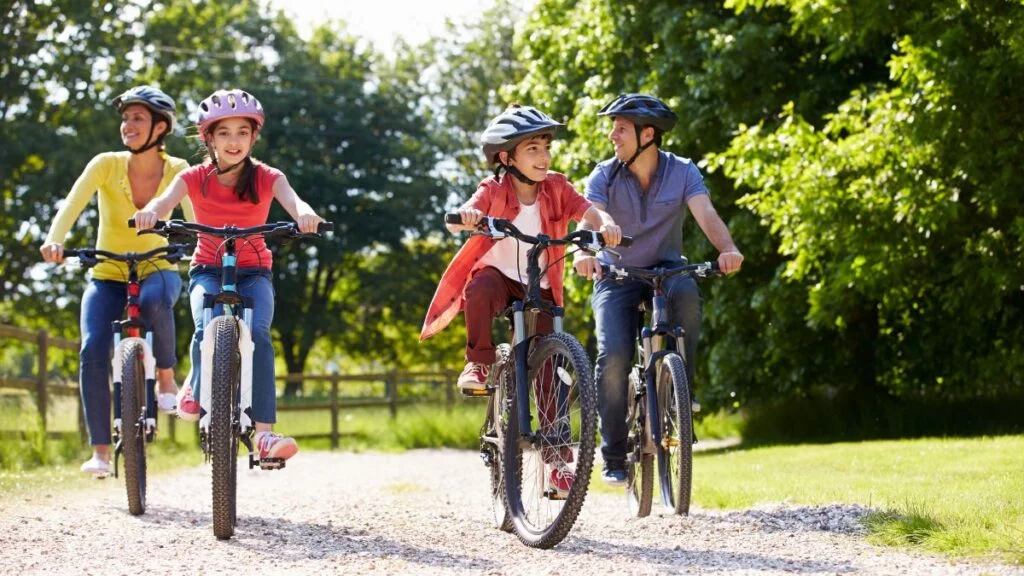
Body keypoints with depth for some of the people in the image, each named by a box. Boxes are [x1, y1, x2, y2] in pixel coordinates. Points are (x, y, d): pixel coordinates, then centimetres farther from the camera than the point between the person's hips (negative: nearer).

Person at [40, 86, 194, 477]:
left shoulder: (177, 171, -7)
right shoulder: (107, 165, -9)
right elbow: (72, 205, -21)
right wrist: (55, 239, -41)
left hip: (156, 269, -1)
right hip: (107, 275, 1)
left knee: (154, 298, -38)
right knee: (93, 350, -22)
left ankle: (166, 380, -14)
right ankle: (100, 452, -14)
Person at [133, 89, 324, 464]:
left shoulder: (266, 177, -4)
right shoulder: (195, 178, -3)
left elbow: (291, 200, -24)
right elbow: (167, 199, -22)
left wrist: (304, 214, -49)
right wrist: (149, 212, -47)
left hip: (253, 272, 0)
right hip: (208, 270, 0)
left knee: (258, 335, -28)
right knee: (206, 331, -30)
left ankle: (265, 433, -30)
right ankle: (195, 387, 5)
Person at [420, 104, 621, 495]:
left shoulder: (555, 188, -6)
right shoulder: (493, 191, -11)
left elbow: (586, 211, -19)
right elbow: (455, 223, -25)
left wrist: (605, 224, -43)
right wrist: (465, 216, -49)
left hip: (540, 290, 2)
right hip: (499, 276, -2)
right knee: (481, 289, -39)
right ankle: (480, 363, -18)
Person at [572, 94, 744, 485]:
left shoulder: (682, 172, -8)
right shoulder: (604, 176, -8)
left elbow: (706, 214, -23)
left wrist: (727, 249, -44)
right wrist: (584, 252, -47)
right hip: (616, 276, 0)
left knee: (686, 292, -36)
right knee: (613, 356, -21)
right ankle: (613, 457, -9)